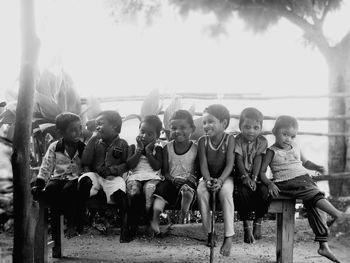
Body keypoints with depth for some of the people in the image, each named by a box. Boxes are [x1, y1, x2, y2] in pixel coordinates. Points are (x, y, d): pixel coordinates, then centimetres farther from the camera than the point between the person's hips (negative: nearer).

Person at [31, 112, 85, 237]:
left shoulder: (84, 148, 3)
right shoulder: (54, 147, 3)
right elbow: (46, 167, 2)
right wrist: (38, 184, -8)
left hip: (75, 179, -1)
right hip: (58, 178, 1)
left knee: (68, 189, -35)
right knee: (50, 189, -32)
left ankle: (72, 223, -20)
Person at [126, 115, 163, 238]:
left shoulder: (158, 149, 15)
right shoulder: (133, 147, 18)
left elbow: (157, 166, 0)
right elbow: (130, 165, 3)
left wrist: (148, 152, 0)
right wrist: (139, 150, 2)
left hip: (152, 177, -1)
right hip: (135, 176, 1)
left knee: (150, 189, -37)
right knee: (133, 190, -34)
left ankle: (150, 222, -28)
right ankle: (132, 224, -27)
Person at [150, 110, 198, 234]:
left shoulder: (196, 148, 1)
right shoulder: (167, 148, 6)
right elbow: (165, 171, 5)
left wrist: (193, 177, -18)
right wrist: (172, 178, -15)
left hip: (188, 181, -2)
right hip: (171, 180, 2)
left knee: (187, 189, -38)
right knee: (162, 188, -31)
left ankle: (183, 220, -27)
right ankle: (155, 221, -40)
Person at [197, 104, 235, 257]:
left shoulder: (229, 140, -10)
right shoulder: (203, 141, -2)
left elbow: (230, 164, -16)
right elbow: (203, 164, -8)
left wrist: (220, 180, -31)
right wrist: (208, 179, -28)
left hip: (225, 177, -2)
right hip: (209, 177, 2)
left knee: (225, 191, -36)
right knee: (201, 191, -31)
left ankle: (228, 236, -32)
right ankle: (209, 233, -20)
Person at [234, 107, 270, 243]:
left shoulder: (262, 141, 1)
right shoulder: (238, 140, -2)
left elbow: (258, 160, -9)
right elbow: (239, 160, -11)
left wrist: (254, 178, -21)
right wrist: (245, 177, -25)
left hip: (256, 176, 2)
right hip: (241, 176, -2)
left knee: (264, 191, -26)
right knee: (243, 192, -31)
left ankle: (258, 221, -4)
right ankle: (246, 224, -16)